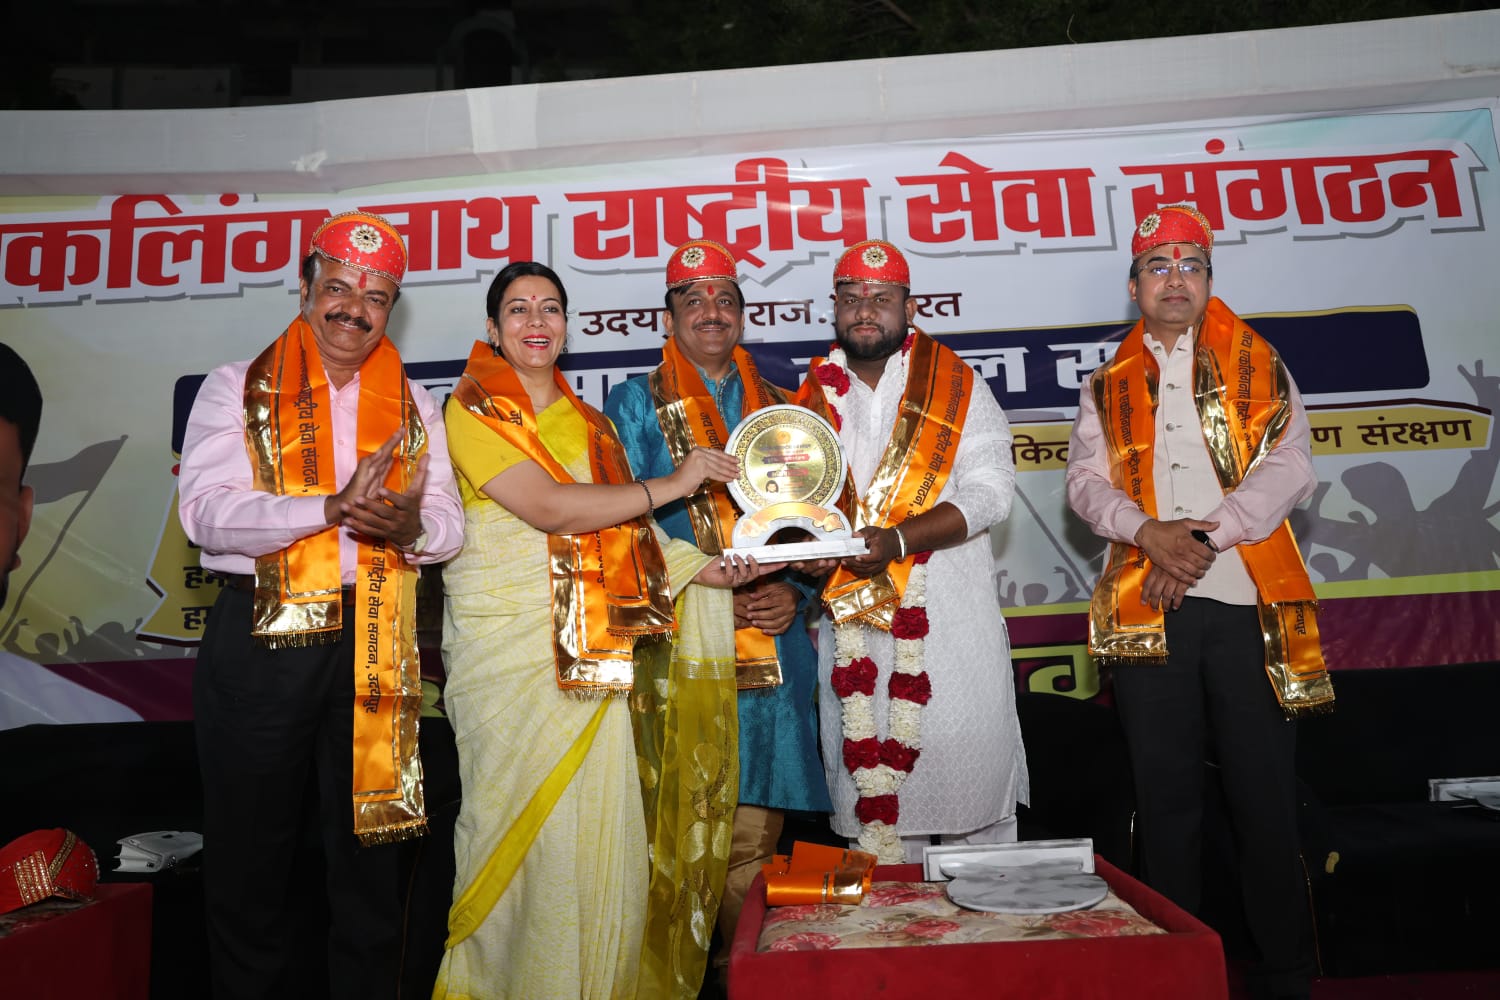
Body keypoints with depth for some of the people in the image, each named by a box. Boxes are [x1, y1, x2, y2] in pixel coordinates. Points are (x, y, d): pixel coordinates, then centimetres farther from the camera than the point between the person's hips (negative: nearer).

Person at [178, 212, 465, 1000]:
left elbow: (449, 523, 2)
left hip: (375, 644, 2)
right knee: (250, 853, 11)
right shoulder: (237, 389, 4)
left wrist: (411, 527, -21)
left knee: (370, 848, 12)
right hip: (260, 639, -1)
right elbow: (205, 512, -11)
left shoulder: (412, 405, 11)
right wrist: (334, 506, -23)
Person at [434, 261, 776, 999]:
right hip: (507, 642, -4)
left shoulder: (588, 420, 17)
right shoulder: (474, 411, -1)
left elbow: (622, 532, 15)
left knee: (602, 818, 3)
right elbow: (548, 509, -15)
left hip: (597, 651, 5)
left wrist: (704, 570, 2)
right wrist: (672, 484, -11)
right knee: (524, 818, 0)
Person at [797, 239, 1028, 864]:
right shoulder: (813, 398, 11)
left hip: (953, 621, -2)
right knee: (871, 779, 7)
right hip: (852, 626, 2)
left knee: (971, 770, 1)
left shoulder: (957, 385, 4)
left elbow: (990, 489, -7)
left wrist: (898, 539, -21)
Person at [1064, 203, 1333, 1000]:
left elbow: (1287, 465, -1)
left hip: (1248, 600, -1)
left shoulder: (1259, 367, 12)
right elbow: (1087, 480, 2)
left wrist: (1210, 532, -14)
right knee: (1167, 793, 7)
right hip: (1147, 607, 1)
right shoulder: (1107, 387, 15)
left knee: (1265, 792, 3)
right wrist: (1150, 532, -16)